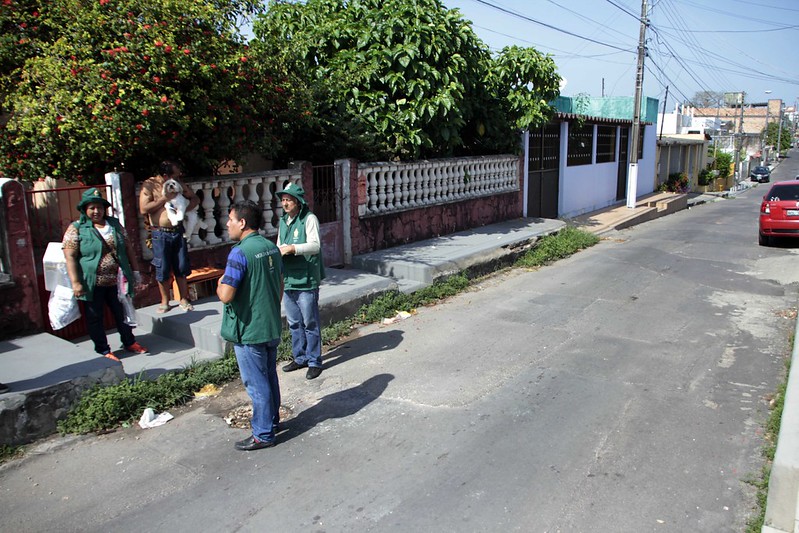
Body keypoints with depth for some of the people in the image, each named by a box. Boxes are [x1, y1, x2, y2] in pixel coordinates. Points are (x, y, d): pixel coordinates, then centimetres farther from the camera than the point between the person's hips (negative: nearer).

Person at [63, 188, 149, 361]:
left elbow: (128, 248, 12)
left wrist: (135, 270, 9)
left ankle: (129, 342, 32)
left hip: (117, 281, 4)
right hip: (92, 283, -4)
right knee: (95, 317, 8)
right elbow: (70, 257, -11)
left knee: (122, 313, 15)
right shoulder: (76, 229, -6)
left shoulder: (115, 224, 7)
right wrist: (75, 282, -17)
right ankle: (103, 350, 21)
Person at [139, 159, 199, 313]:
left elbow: (195, 198, 10)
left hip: (178, 231, 3)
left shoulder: (178, 183, 4)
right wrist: (164, 198, -17)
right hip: (160, 233, -3)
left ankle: (184, 299, 19)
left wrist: (185, 208, -10)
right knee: (163, 269, 5)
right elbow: (143, 209, -14)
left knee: (181, 267, 8)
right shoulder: (149, 185, -6)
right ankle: (165, 301, 19)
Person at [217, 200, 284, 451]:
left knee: (256, 383, 4)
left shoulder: (240, 253, -21)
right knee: (270, 376, 21)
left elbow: (226, 296, -26)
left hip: (249, 330, -8)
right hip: (272, 327, 8)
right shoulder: (271, 247, 4)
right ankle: (272, 420, 36)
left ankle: (263, 434, 15)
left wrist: (219, 284, -5)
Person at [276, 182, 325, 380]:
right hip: (287, 279, 8)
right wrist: (278, 250, 0)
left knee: (310, 323, 2)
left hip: (306, 280, -7)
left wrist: (293, 248, -28)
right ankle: (300, 358, 30)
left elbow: (315, 245, -18)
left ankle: (314, 361, 13)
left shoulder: (309, 219, -9)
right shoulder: (283, 221, 15)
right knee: (294, 323, 16)